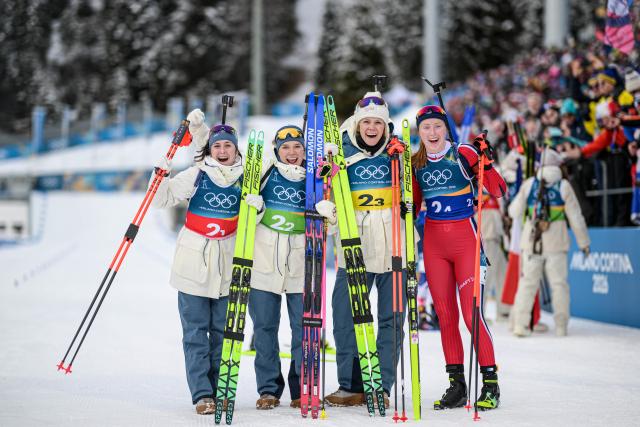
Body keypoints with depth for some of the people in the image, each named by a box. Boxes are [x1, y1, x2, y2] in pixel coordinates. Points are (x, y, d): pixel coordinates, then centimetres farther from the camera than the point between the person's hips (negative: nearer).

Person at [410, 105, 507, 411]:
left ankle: (490, 384, 1)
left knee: (471, 312, -9)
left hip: (465, 239, -5)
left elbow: (498, 192, -9)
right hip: (433, 243, 5)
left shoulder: (463, 153, -6)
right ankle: (456, 385, 13)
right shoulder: (416, 163, 8)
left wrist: (486, 163, -23)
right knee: (445, 315, 6)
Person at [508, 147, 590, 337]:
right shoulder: (564, 186, -1)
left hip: (531, 242, 2)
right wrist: (584, 242, 10)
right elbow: (575, 217, 1)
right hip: (556, 243, -1)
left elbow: (514, 212, 4)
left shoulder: (528, 184, 3)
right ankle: (561, 326, 6)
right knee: (559, 283, 6)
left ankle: (520, 323, -1)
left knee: (527, 282, 6)